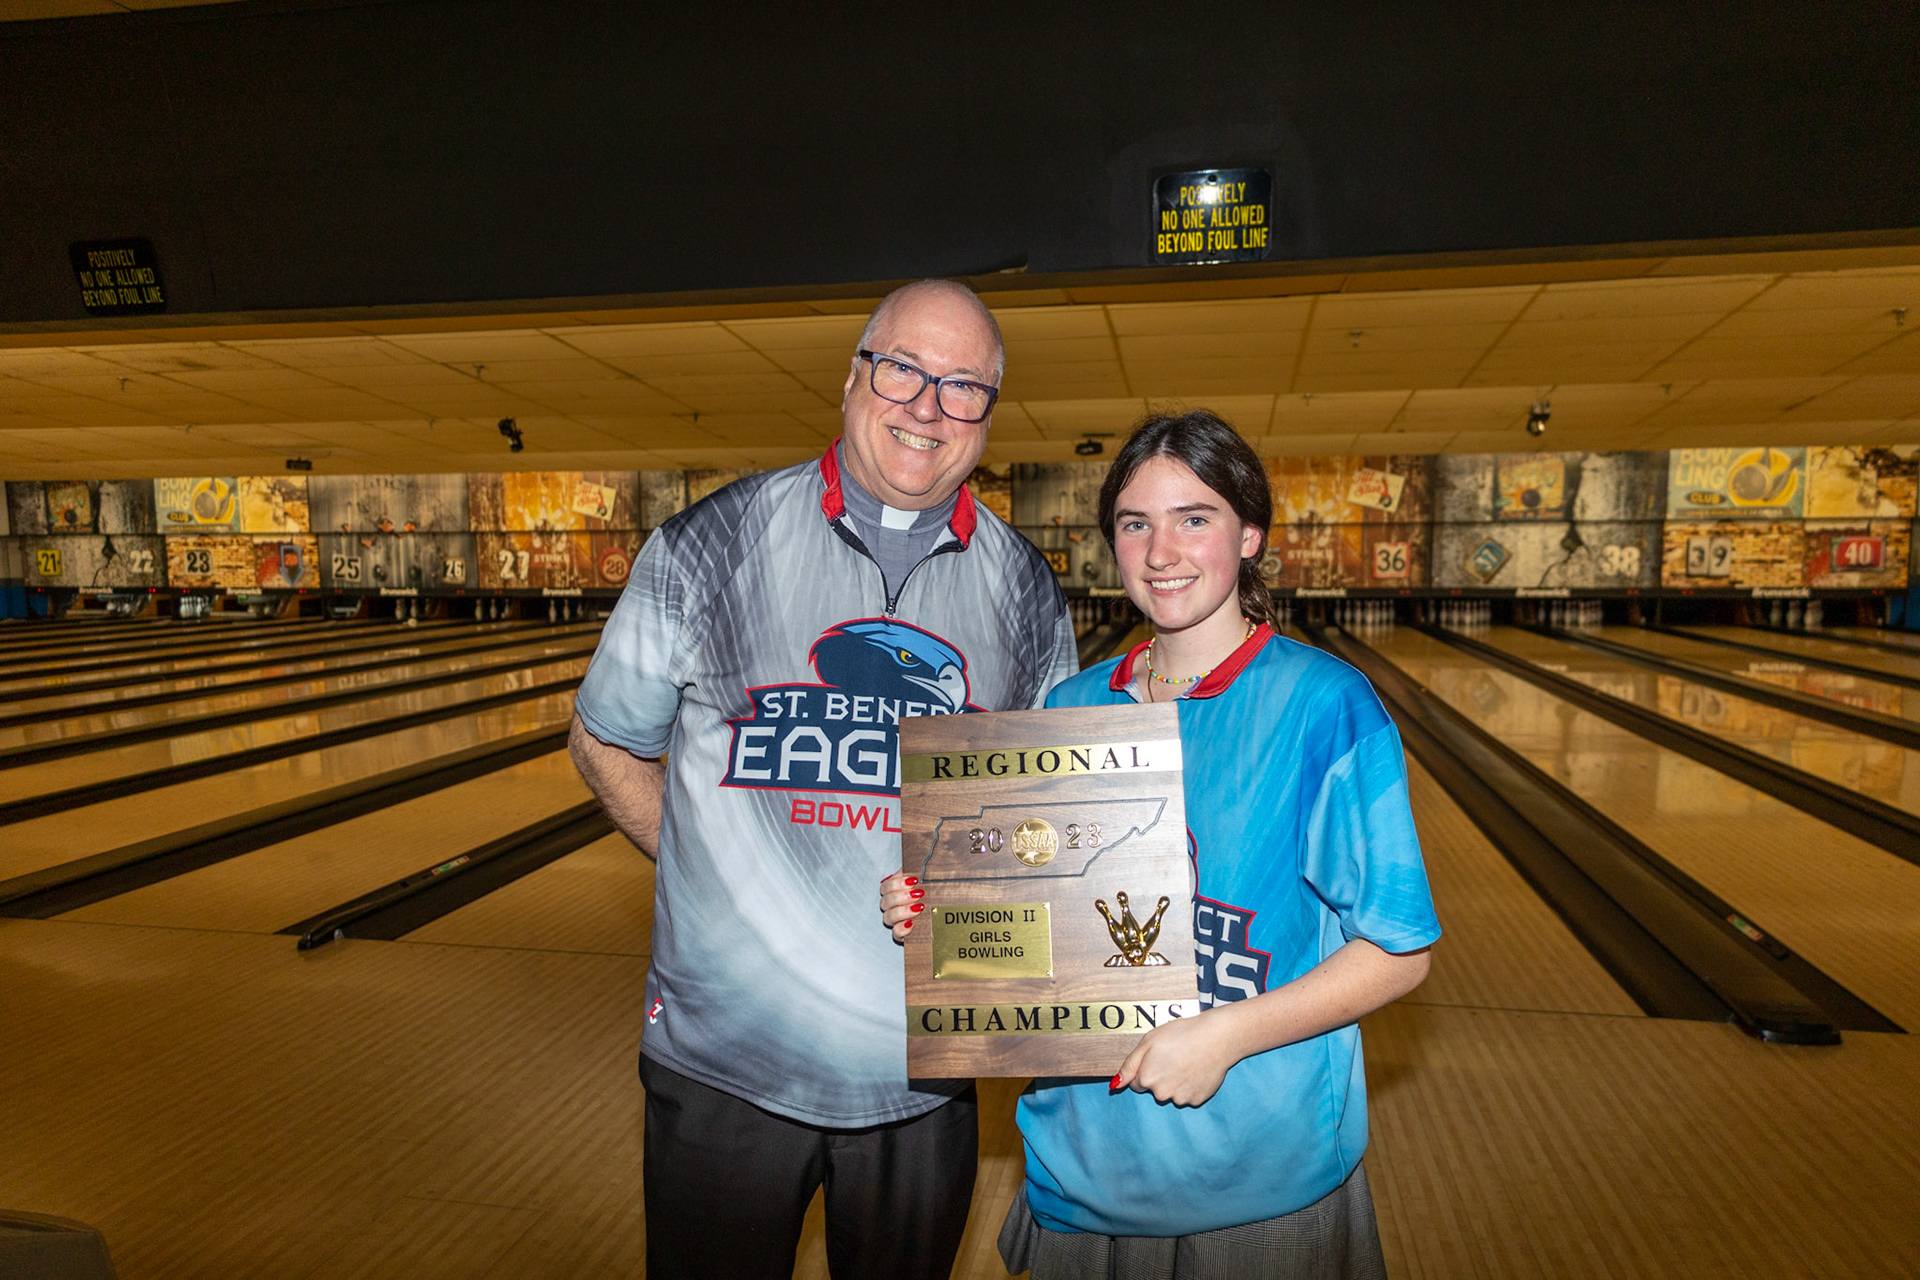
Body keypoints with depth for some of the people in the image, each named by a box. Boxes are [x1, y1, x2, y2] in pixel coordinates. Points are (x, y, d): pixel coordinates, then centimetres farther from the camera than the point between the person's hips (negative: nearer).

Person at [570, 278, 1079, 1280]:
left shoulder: (1025, 592, 0)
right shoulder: (710, 548, -7)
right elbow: (604, 744, 4)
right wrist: (719, 871, -4)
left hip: (922, 1073, 2)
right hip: (725, 1060, -1)